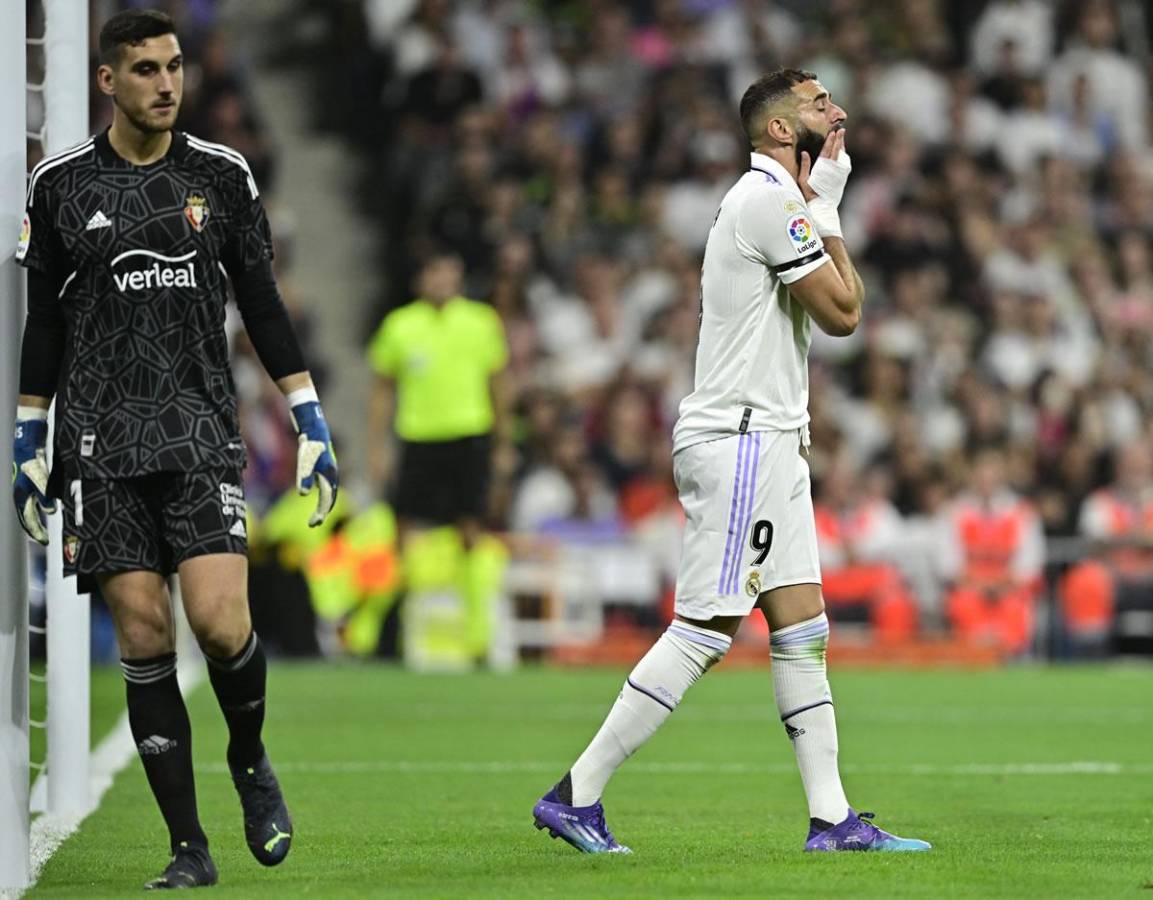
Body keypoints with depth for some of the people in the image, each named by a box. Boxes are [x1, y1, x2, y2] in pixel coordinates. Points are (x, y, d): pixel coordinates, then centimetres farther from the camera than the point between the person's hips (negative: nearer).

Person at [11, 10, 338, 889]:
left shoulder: (222, 176, 6)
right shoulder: (60, 185, 5)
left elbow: (262, 305, 10)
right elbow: (44, 322, 11)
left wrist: (311, 423, 6)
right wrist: (28, 445, 9)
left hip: (201, 427, 0)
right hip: (101, 438, 0)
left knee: (221, 621, -16)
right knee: (143, 635, -5)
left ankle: (251, 759, 15)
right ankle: (189, 846, 2)